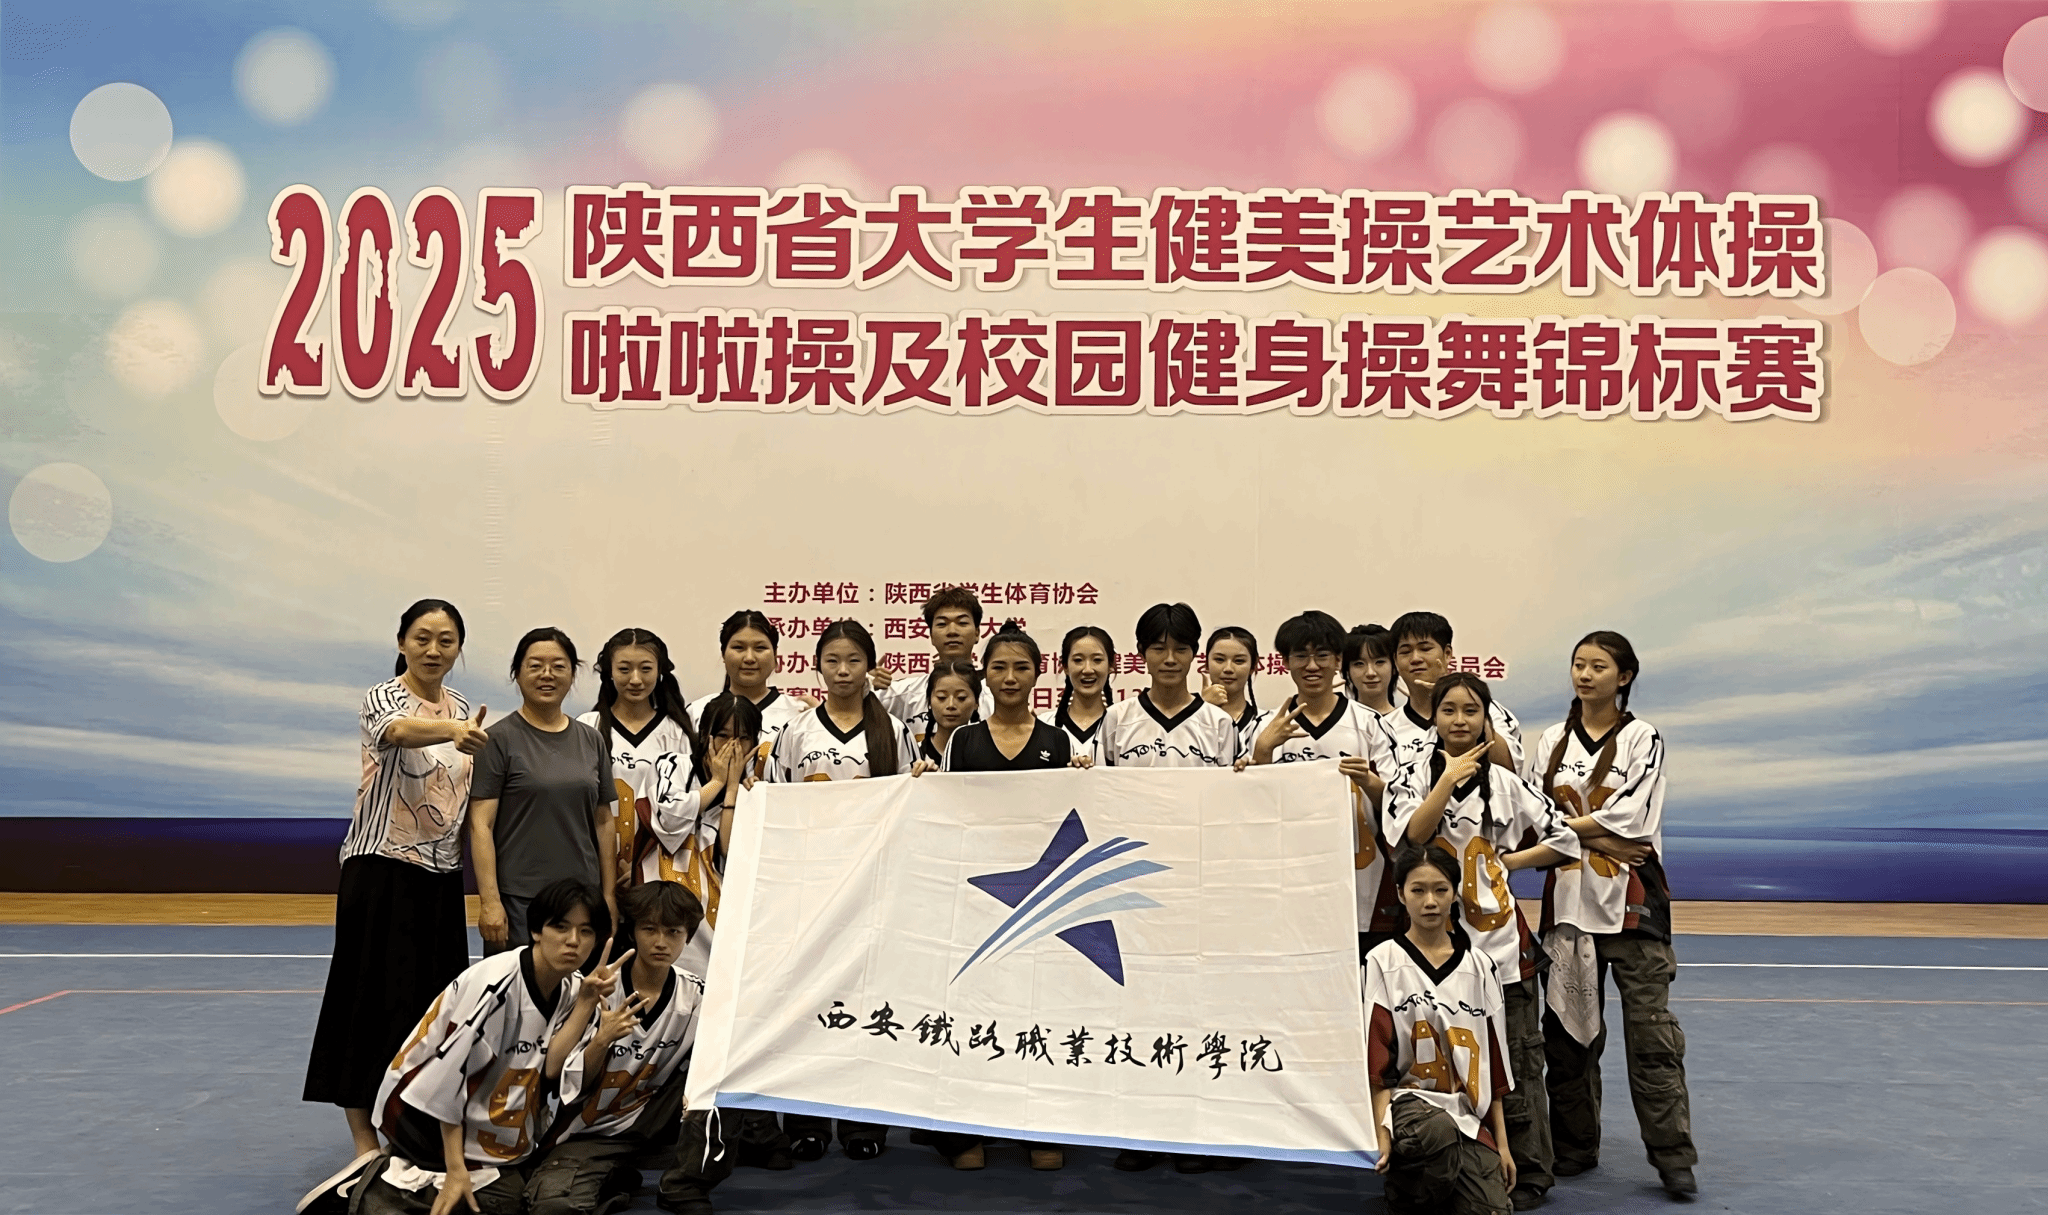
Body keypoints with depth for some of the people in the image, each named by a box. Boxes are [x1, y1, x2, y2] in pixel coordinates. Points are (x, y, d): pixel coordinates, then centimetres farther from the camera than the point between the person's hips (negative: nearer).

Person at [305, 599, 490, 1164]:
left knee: (433, 998, 9)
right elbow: (401, 730, -36)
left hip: (441, 876, 6)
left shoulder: (464, 710, 9)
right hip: (381, 870, -6)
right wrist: (455, 731, -55)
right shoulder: (382, 698, -10)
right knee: (376, 996, -3)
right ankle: (365, 1137, 7)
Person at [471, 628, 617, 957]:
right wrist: (489, 901, -13)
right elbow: (481, 825, -6)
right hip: (518, 902, -4)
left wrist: (608, 895, 10)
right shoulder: (500, 741, -1)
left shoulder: (591, 742, 11)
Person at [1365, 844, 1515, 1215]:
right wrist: (1381, 1135, -15)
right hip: (1408, 1101, -4)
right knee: (1439, 1131, -37)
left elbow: (1492, 1062, 13)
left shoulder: (1478, 966, 10)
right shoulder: (1383, 962, -2)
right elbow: (1377, 1062, -5)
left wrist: (1501, 1143, 12)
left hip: (1469, 1114, 4)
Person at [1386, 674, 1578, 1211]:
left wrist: (1507, 861, 1)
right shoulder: (1414, 776, 3)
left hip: (1499, 935, 0)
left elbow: (1564, 838, 8)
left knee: (1514, 1063, 3)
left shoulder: (1505, 783, 5)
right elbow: (1409, 836, -13)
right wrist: (1450, 778, -16)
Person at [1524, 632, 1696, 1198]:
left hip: (1631, 898, -3)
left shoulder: (1642, 739, 0)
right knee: (1569, 1024, 9)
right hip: (1568, 896, 4)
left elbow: (1629, 815, -12)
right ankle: (1573, 1147, 21)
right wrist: (1601, 838, -11)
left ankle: (1672, 1156, 4)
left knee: (1650, 1027, -4)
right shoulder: (1552, 743, 10)